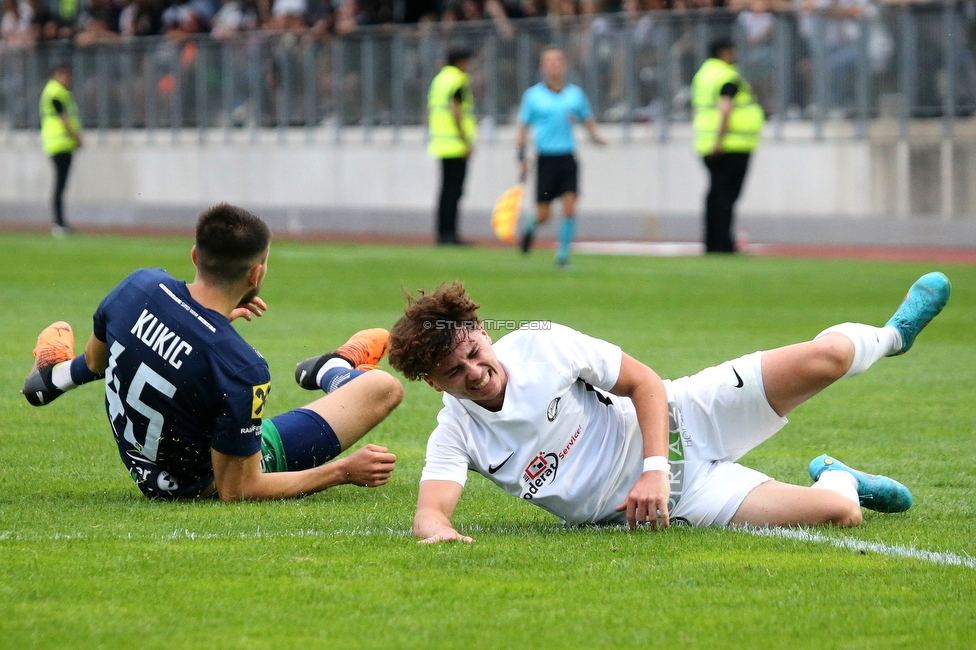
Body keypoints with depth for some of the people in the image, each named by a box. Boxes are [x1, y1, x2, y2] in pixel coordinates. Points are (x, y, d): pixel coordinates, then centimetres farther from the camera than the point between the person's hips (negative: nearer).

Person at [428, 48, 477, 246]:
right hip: (457, 146, -9)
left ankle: (443, 232, 13)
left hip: (441, 144, 9)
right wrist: (467, 142, -18)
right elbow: (455, 112, -19)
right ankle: (449, 234, -10)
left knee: (447, 190, 13)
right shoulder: (458, 82, -11)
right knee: (453, 190, -8)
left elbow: (429, 113, 18)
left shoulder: (438, 80, 15)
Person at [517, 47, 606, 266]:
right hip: (546, 159, -1)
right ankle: (530, 228, 34)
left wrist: (595, 136, -5)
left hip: (567, 158, 1)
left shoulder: (575, 94, 7)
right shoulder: (533, 95, 2)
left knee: (569, 209, -11)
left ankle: (563, 252, 3)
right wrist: (522, 159, 0)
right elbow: (523, 127, 6)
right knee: (542, 215, 0)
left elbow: (588, 120, 16)